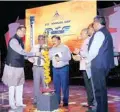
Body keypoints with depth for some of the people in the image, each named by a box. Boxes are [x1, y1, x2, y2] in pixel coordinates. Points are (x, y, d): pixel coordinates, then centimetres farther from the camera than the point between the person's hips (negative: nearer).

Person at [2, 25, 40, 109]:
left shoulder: (20, 41, 11)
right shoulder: (13, 40, -17)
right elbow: (22, 52, -22)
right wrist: (35, 54, -17)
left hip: (20, 66, 8)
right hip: (12, 66, -8)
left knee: (20, 85, 12)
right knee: (12, 85, 1)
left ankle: (19, 102, 22)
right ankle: (12, 104, 13)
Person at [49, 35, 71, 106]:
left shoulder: (65, 47, -3)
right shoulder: (52, 49, 12)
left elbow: (69, 57, -12)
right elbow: (49, 57, 6)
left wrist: (60, 59, -19)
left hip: (63, 68, -5)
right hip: (55, 69, 5)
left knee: (64, 85, -2)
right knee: (56, 85, 8)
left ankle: (65, 101, 6)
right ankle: (57, 100, 18)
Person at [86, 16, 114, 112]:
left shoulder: (99, 33, -13)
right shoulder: (106, 32, 17)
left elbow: (94, 50, -18)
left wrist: (88, 61, -3)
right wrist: (90, 60, 18)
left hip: (98, 64, -10)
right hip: (104, 63, 10)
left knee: (99, 88, -4)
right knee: (102, 87, 16)